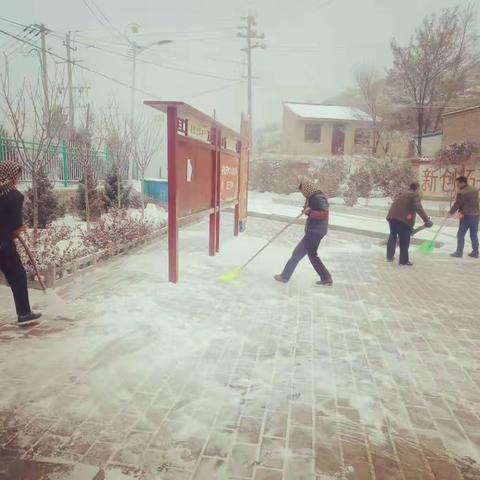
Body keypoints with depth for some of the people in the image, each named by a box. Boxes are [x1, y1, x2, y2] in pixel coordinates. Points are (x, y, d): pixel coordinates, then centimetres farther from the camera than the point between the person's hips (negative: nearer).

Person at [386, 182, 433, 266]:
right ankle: (403, 260, 10)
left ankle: (390, 256, 28)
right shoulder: (415, 195, 3)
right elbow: (418, 208, -15)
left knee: (393, 236, 24)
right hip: (403, 219, -7)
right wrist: (427, 220, -20)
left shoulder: (403, 194, 27)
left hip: (391, 216, 7)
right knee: (404, 240, 5)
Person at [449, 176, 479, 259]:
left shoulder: (461, 192, -16)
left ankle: (459, 252, 6)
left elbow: (457, 204, -12)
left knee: (460, 235, 3)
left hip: (466, 216, -7)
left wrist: (451, 212, 3)